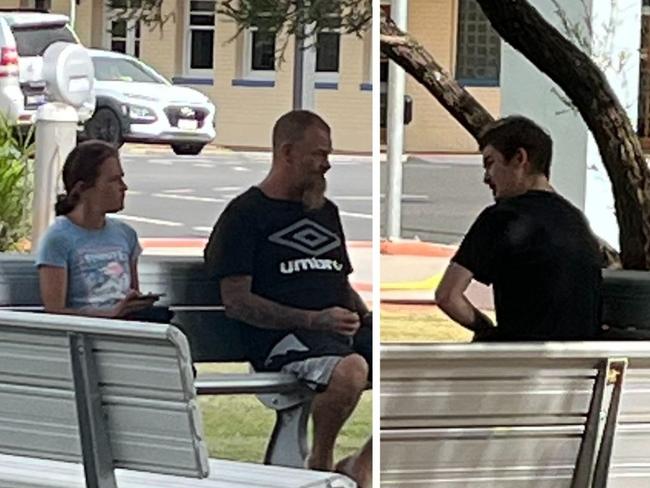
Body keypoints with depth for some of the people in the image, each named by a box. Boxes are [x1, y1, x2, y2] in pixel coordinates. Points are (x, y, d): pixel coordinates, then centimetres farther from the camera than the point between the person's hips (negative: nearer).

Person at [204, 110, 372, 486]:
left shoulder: (327, 212, 27)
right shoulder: (245, 214, 2)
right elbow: (236, 302, -7)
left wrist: (367, 319, 7)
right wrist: (314, 320, -17)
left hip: (344, 332, 7)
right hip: (282, 339, -7)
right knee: (349, 370, -39)